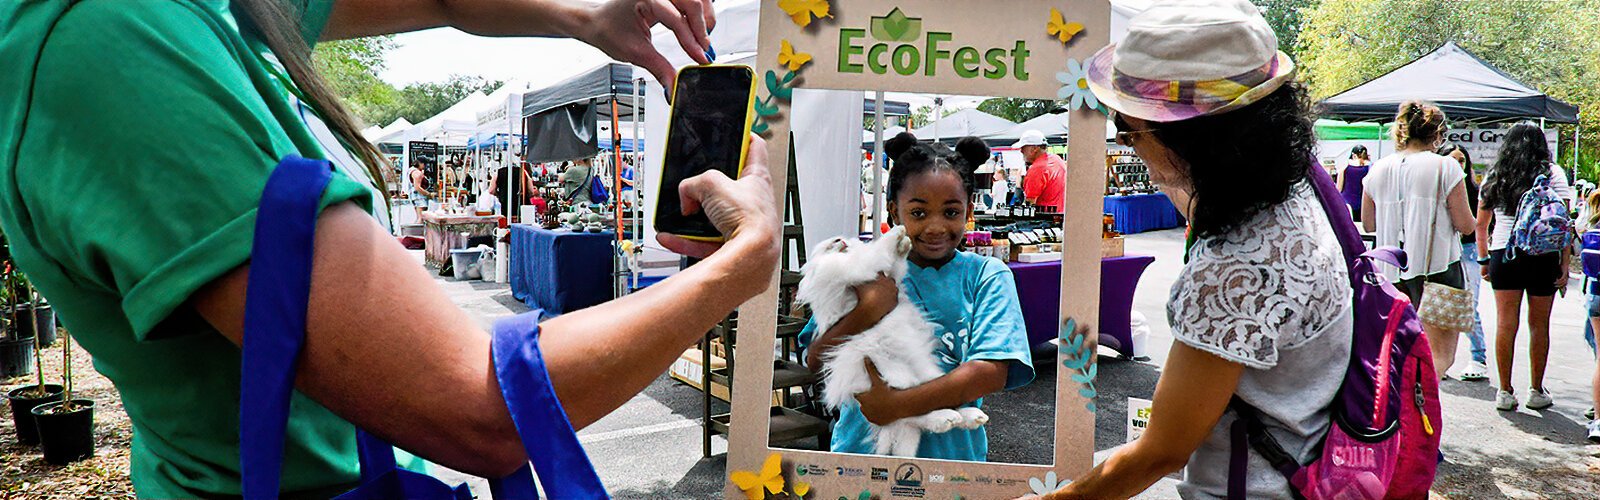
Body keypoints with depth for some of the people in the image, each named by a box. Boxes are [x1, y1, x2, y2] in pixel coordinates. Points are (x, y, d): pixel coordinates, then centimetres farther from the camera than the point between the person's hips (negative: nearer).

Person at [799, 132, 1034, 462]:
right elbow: (816, 361, 0)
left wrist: (895, 406, -18)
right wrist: (867, 311, -17)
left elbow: (992, 372, -9)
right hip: (861, 447, -1)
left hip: (951, 449, 1)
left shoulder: (987, 275, 2)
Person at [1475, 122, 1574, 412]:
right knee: (1539, 325, 7)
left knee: (1505, 324, 2)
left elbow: (1481, 224, 10)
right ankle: (1536, 392, 16)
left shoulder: (1495, 176, 8)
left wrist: (1484, 259, 16)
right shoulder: (1552, 173, 0)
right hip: (1543, 257, -1)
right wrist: (1565, 265, -4)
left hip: (1503, 255, 2)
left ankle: (1505, 392, 5)